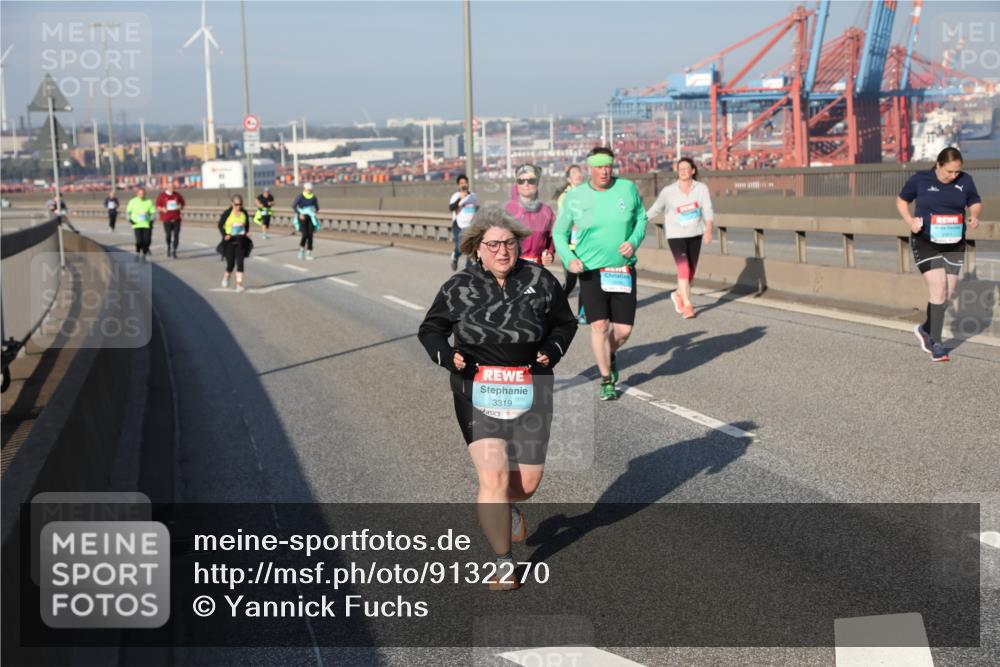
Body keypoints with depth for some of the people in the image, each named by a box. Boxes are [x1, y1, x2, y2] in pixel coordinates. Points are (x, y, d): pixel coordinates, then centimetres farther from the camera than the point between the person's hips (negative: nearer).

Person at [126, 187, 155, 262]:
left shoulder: (148, 202, 4)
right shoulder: (133, 201, 2)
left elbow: (153, 212, 11)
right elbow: (127, 211, 10)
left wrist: (151, 221, 0)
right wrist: (130, 220, -2)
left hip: (146, 225, 2)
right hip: (137, 225, -2)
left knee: (147, 241, -4)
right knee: (139, 241, -13)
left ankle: (144, 255, 13)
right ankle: (137, 254, 8)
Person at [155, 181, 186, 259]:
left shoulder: (177, 195, 7)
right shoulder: (162, 195, 0)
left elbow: (183, 203, 17)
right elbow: (158, 206, 3)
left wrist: (181, 207, -4)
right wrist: (162, 209, -17)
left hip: (176, 219, 2)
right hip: (166, 219, -1)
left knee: (176, 235, -8)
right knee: (168, 235, 2)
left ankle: (174, 251, -5)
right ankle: (169, 247, 32)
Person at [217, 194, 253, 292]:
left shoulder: (244, 213, 2)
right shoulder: (227, 213, -7)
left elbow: (247, 224, 18)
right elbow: (220, 225, 0)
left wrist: (247, 232, 0)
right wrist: (225, 235, -14)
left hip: (241, 241, 2)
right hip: (230, 241, -2)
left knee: (240, 262, -6)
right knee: (230, 264, 2)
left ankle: (239, 284, -4)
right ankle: (226, 276, 34)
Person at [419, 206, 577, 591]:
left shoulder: (540, 282, 1)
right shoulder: (459, 288, -2)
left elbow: (565, 323, 14)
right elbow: (430, 329, 9)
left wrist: (551, 351, -5)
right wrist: (447, 355, -10)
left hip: (529, 391, 2)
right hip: (477, 391, -2)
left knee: (528, 480, 6)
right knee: (494, 476, -11)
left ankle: (506, 506, 44)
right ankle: (503, 564, 2)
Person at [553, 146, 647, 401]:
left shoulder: (628, 189, 0)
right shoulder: (575, 197, -3)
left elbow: (641, 218, 13)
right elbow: (559, 233, 6)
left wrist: (634, 241, -6)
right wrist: (568, 258, -10)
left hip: (623, 270, 2)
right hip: (590, 270, -1)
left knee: (623, 330, 0)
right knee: (599, 325, -9)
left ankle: (609, 355, 36)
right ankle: (606, 380, 9)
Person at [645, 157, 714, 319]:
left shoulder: (701, 188, -5)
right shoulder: (668, 191, -8)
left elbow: (707, 210, -12)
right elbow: (655, 209, 1)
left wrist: (708, 229, -27)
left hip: (695, 234, 3)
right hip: (676, 235, -3)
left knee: (691, 270, 12)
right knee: (684, 269, -16)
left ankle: (678, 295, 38)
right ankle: (687, 305, -9)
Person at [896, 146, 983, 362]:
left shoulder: (965, 181, 0)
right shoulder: (920, 180, -7)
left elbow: (976, 203, 13)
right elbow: (901, 200, 6)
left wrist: (974, 217, -9)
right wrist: (910, 221, -11)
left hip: (954, 244, 4)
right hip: (926, 243, -4)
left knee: (948, 294, 8)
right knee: (938, 289, -14)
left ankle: (925, 329, 32)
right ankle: (936, 344, -4)